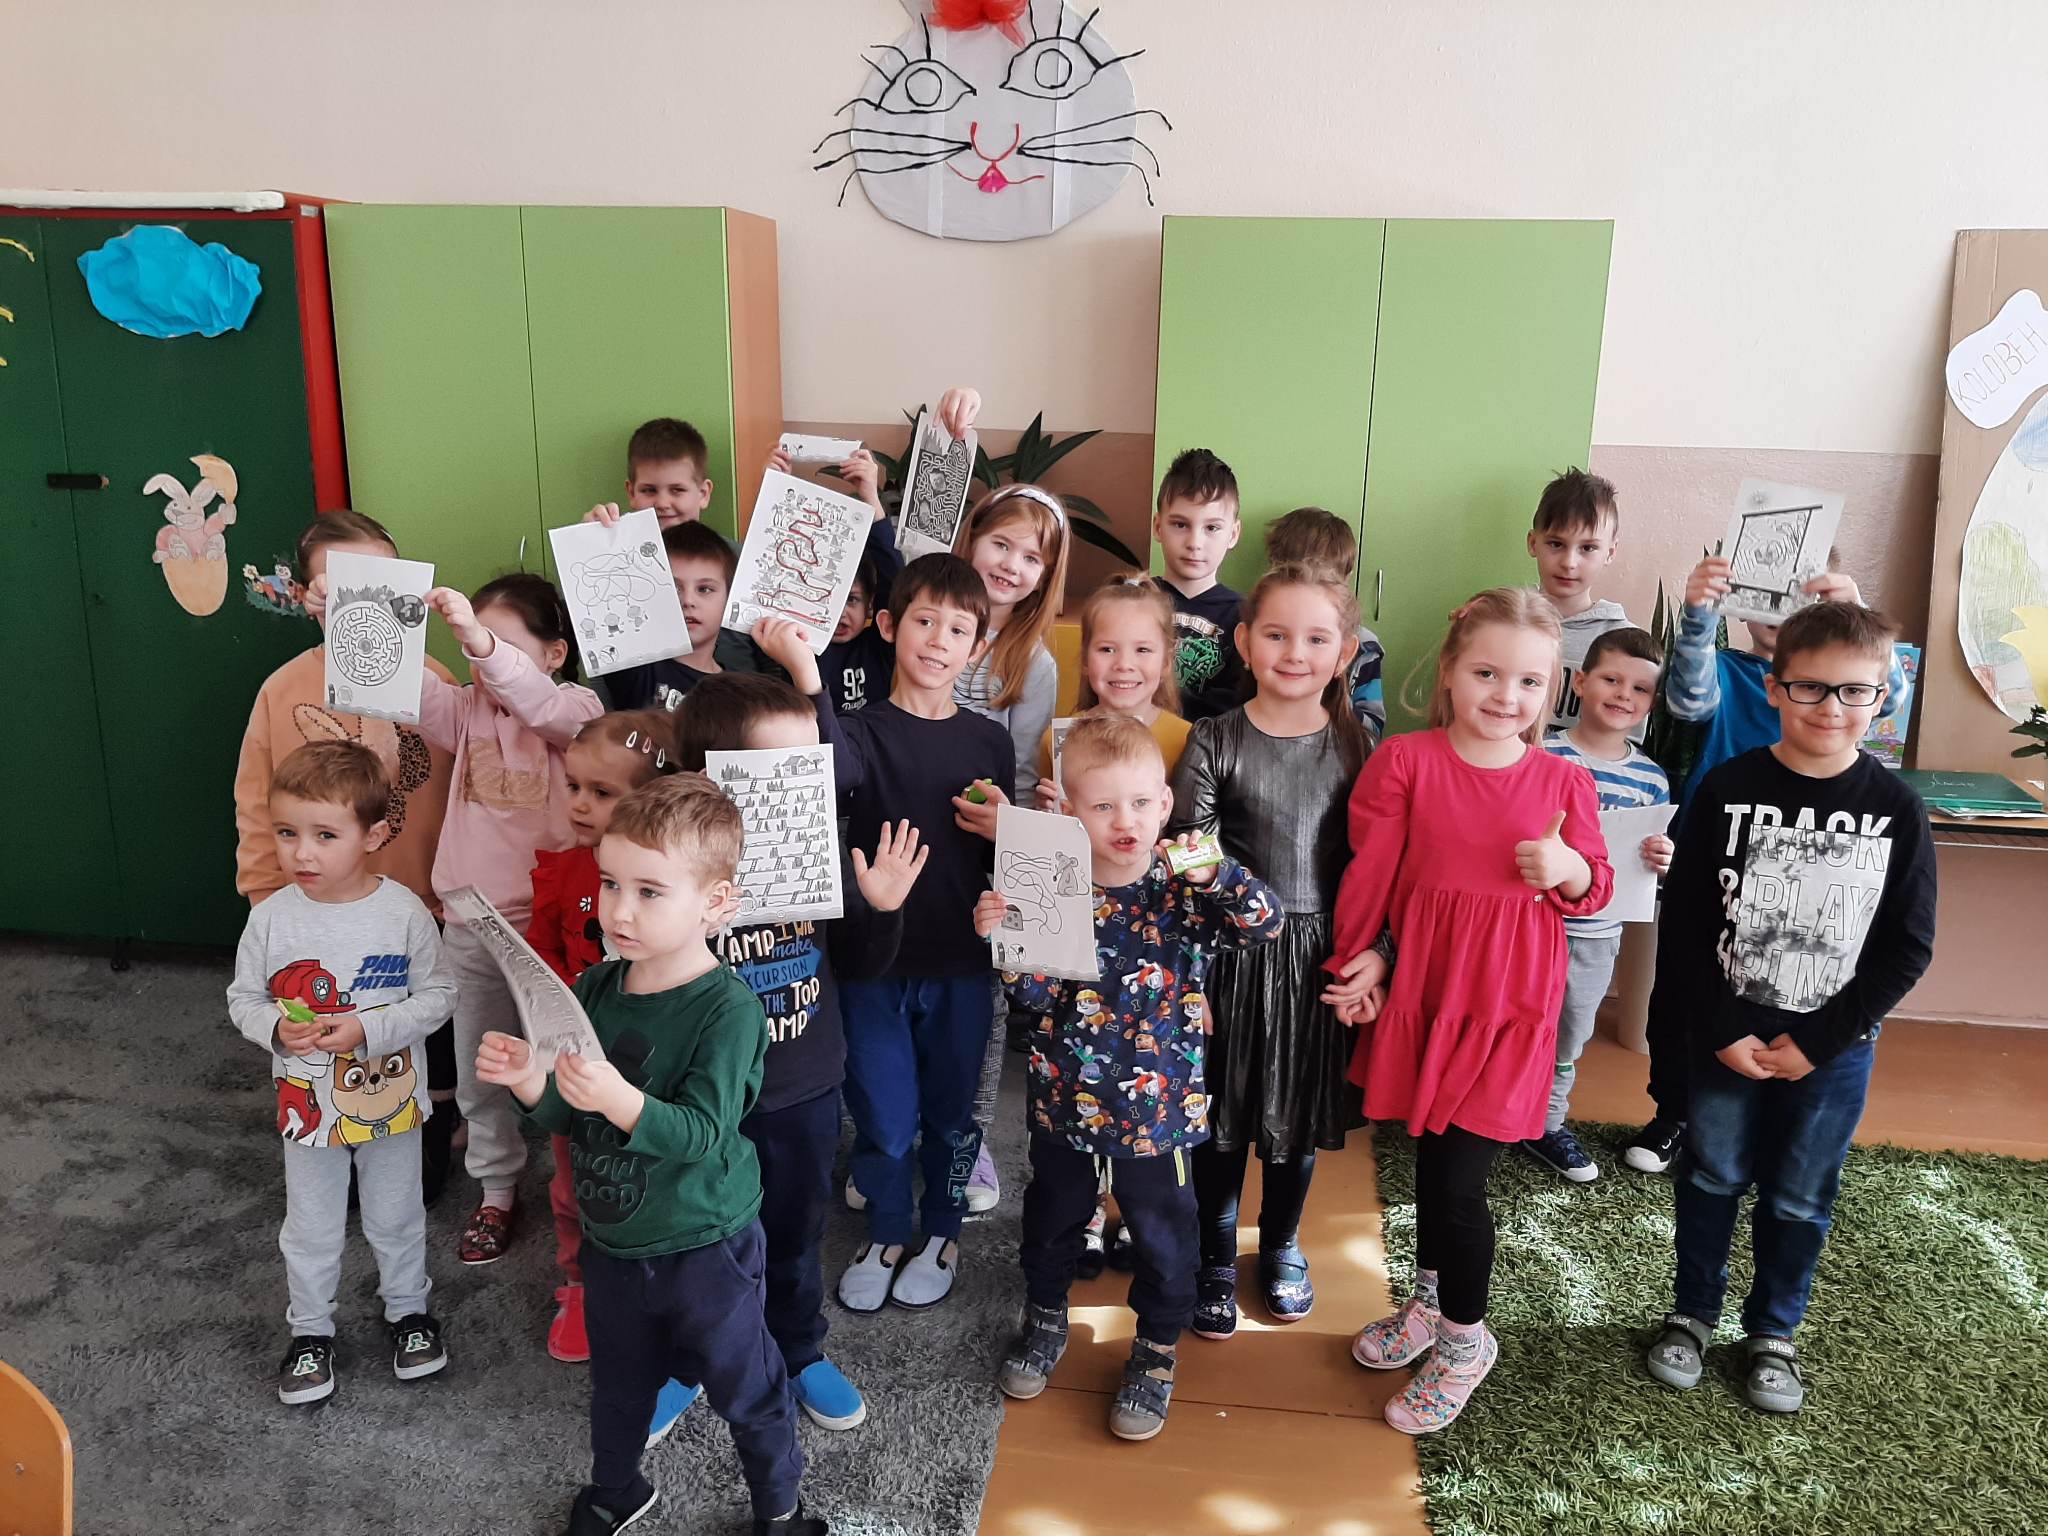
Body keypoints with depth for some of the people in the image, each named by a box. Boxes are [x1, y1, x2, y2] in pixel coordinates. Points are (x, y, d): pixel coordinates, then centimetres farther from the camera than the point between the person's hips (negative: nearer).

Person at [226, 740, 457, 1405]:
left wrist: (368, 1029, -25)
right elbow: (243, 999, -1)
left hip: (390, 1099, -1)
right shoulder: (270, 917, -13)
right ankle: (310, 1330, 41)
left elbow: (436, 995, -12)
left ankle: (408, 1308, 44)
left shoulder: (404, 912, -18)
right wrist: (277, 1028, -21)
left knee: (396, 1217, 20)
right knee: (311, 1229, 19)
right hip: (307, 1102, 1)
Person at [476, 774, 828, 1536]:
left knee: (744, 1386, 14)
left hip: (703, 1249, -6)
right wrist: (527, 1079, -20)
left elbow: (701, 1134, -31)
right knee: (617, 1385, 27)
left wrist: (619, 1099, -46)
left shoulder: (727, 1008, -24)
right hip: (611, 1242, 6)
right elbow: (568, 1120, 0)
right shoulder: (595, 989, -6)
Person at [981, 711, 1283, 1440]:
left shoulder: (1183, 890, -14)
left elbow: (1266, 923, -26)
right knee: (1053, 1218, 23)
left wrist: (1215, 874, -42)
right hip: (1066, 1101, 2)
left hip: (1156, 1106, -2)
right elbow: (1038, 994, -8)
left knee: (1162, 1233, 14)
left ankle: (1156, 1351, 39)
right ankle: (1045, 1318, 50)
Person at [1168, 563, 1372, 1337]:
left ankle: (1281, 1245, 40)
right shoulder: (1214, 741, -8)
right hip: (1233, 953, -2)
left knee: (1302, 1111, 17)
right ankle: (1216, 1259, 31)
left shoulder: (1355, 745, -1)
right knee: (1224, 1112, 10)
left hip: (1317, 954, 2)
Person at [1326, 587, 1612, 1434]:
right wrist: (1357, 962, 2)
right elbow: (1371, 870, -1)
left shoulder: (1565, 782, -1)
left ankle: (1464, 1337, 22)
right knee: (1431, 1156, 16)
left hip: (1507, 999, -1)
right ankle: (1430, 1300, 42)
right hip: (1421, 983, 1)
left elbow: (1594, 888, 7)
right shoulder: (1404, 761, -5)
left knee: (1456, 1173, -2)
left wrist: (1568, 869, -14)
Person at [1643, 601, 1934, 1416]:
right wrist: (1723, 1031, -13)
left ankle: (1772, 1331, 33)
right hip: (1724, 1035, 0)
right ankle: (1692, 1311, 33)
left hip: (1836, 1046, 1)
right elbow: (1684, 921, -6)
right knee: (1712, 1175, 13)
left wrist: (1818, 1041, -11)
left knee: (1800, 1197, 13)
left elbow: (1907, 948, -5)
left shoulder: (1897, 810, -7)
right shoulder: (1729, 789, -8)